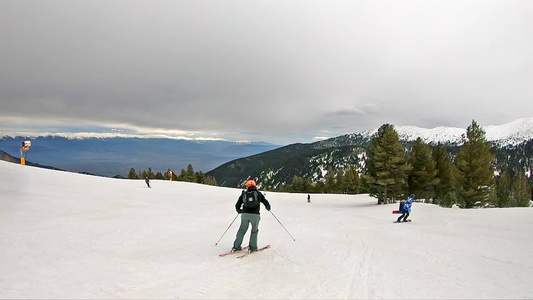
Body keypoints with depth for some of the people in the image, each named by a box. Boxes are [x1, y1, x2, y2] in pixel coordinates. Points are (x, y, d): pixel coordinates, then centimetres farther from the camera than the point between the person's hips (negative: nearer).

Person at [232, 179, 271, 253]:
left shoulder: (244, 194, 10)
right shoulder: (258, 194, 6)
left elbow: (237, 206, 12)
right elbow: (266, 203, 6)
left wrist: (239, 211, 32)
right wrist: (268, 208, 28)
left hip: (245, 214, 2)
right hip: (255, 215, -2)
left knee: (242, 230, 13)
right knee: (254, 231, 14)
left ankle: (236, 246, 13)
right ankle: (252, 247, 11)